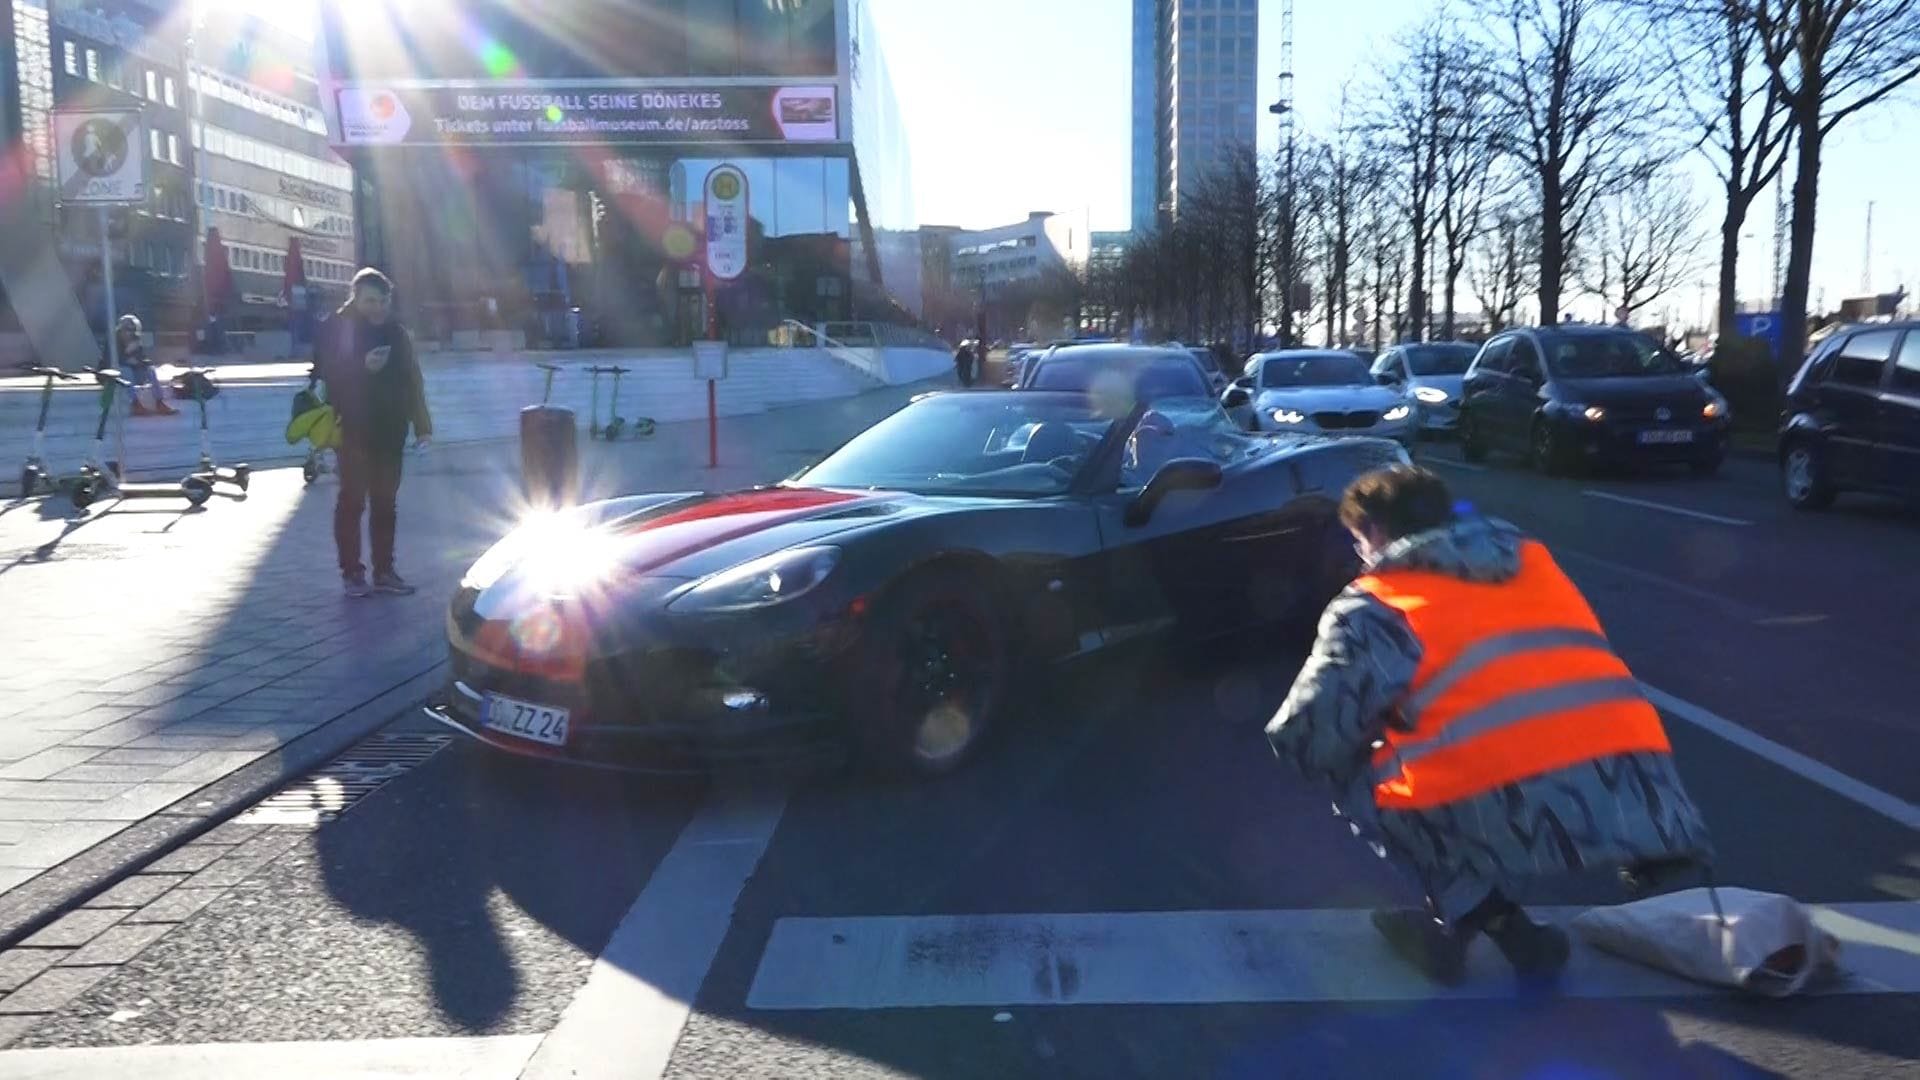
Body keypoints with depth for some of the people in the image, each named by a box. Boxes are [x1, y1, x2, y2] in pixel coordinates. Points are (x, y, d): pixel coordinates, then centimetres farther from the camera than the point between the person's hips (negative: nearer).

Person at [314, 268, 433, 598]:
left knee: (385, 502, 9)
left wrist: (421, 424, 1)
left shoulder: (396, 332, 7)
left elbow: (412, 379, 7)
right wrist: (362, 366, -27)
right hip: (352, 430, -4)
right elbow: (326, 373, -12)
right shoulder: (336, 329, -4)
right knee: (353, 500, -1)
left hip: (389, 430, 4)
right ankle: (351, 572, 6)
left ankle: (384, 571, 16)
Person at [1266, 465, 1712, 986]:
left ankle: (1477, 914, 8)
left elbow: (1305, 739, 5)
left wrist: (1374, 736, 28)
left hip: (1513, 813, -6)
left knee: (1357, 782, 19)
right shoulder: (1534, 561, 24)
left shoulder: (1374, 606, 8)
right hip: (1641, 797, 6)